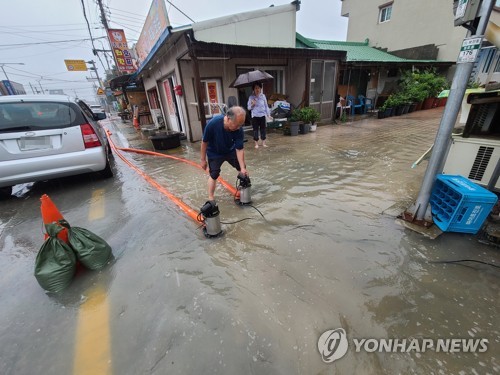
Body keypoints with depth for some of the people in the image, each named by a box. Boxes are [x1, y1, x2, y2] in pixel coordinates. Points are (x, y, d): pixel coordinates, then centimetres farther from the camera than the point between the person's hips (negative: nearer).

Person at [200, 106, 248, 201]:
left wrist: (243, 168, -27)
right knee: (214, 175, -7)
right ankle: (211, 198, 9)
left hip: (231, 151, 3)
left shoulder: (239, 130, -29)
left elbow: (239, 150, -23)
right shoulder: (213, 124, -35)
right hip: (214, 153, -3)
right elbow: (204, 142, -20)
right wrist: (203, 159, -13)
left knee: (242, 169, 8)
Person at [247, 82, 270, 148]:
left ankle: (264, 143, 15)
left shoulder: (263, 96, 5)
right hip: (255, 116, -2)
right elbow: (248, 108, 0)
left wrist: (268, 114, 6)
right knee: (255, 130, 1)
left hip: (262, 115, 2)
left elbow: (266, 106, 9)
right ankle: (256, 144, 11)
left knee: (263, 129, 5)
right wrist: (252, 105, -19)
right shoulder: (251, 97, -1)